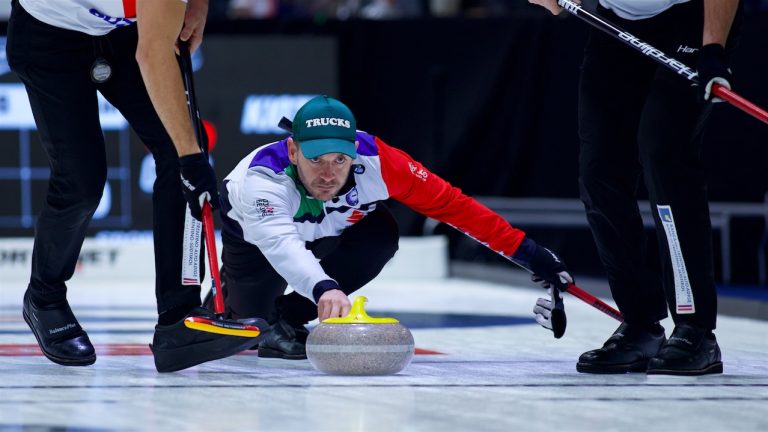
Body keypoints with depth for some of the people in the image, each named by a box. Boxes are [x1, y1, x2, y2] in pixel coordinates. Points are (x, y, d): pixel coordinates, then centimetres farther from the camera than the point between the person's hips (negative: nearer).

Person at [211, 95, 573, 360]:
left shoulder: (375, 161, -37)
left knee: (380, 235, -27)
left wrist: (524, 250, -30)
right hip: (252, 237, -2)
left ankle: (288, 316, -15)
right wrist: (324, 288, -81)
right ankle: (224, 297, 29)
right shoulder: (262, 177, -45)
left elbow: (450, 203, -29)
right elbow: (280, 246, -61)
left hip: (327, 229, 2)